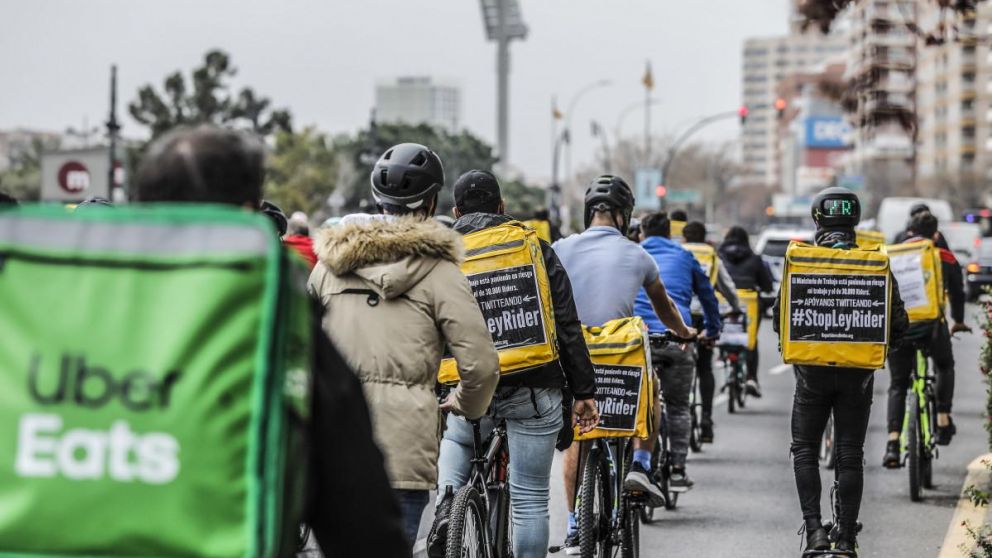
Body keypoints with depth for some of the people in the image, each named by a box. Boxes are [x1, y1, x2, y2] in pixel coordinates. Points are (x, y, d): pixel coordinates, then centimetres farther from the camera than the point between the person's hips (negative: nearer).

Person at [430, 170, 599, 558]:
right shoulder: (534, 247, 3)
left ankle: (447, 507, 2)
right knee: (530, 499, 5)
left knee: (455, 439, 28)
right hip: (536, 390, -1)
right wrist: (583, 392, 3)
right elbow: (568, 326, -1)